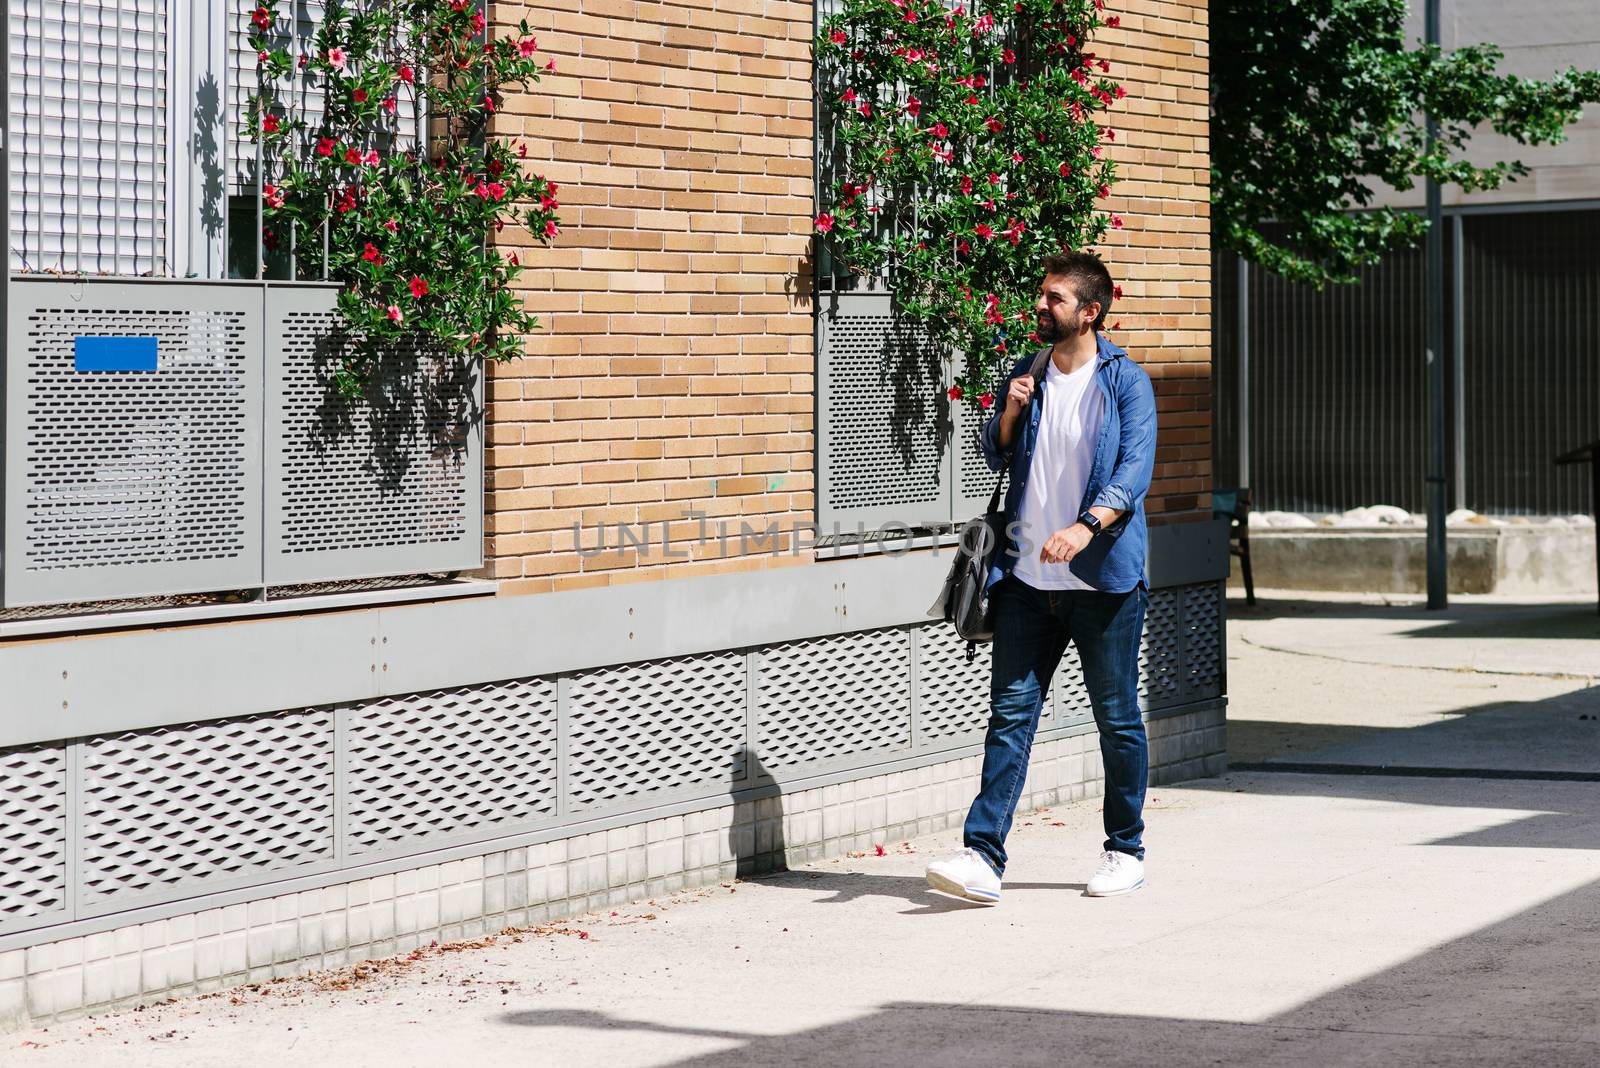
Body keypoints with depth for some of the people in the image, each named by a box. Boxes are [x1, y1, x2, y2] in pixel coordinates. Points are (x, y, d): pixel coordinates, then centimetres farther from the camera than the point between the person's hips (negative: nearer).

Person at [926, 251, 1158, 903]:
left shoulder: (1125, 382, -5)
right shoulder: (1027, 375, 11)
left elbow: (1135, 470, -15)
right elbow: (996, 457, 19)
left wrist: (1087, 526, -31)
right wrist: (1009, 414, -2)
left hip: (1104, 580, -4)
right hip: (1027, 579, 4)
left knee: (1118, 719, 6)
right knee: (1010, 712, -2)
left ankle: (1126, 851, 20)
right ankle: (983, 856, -7)